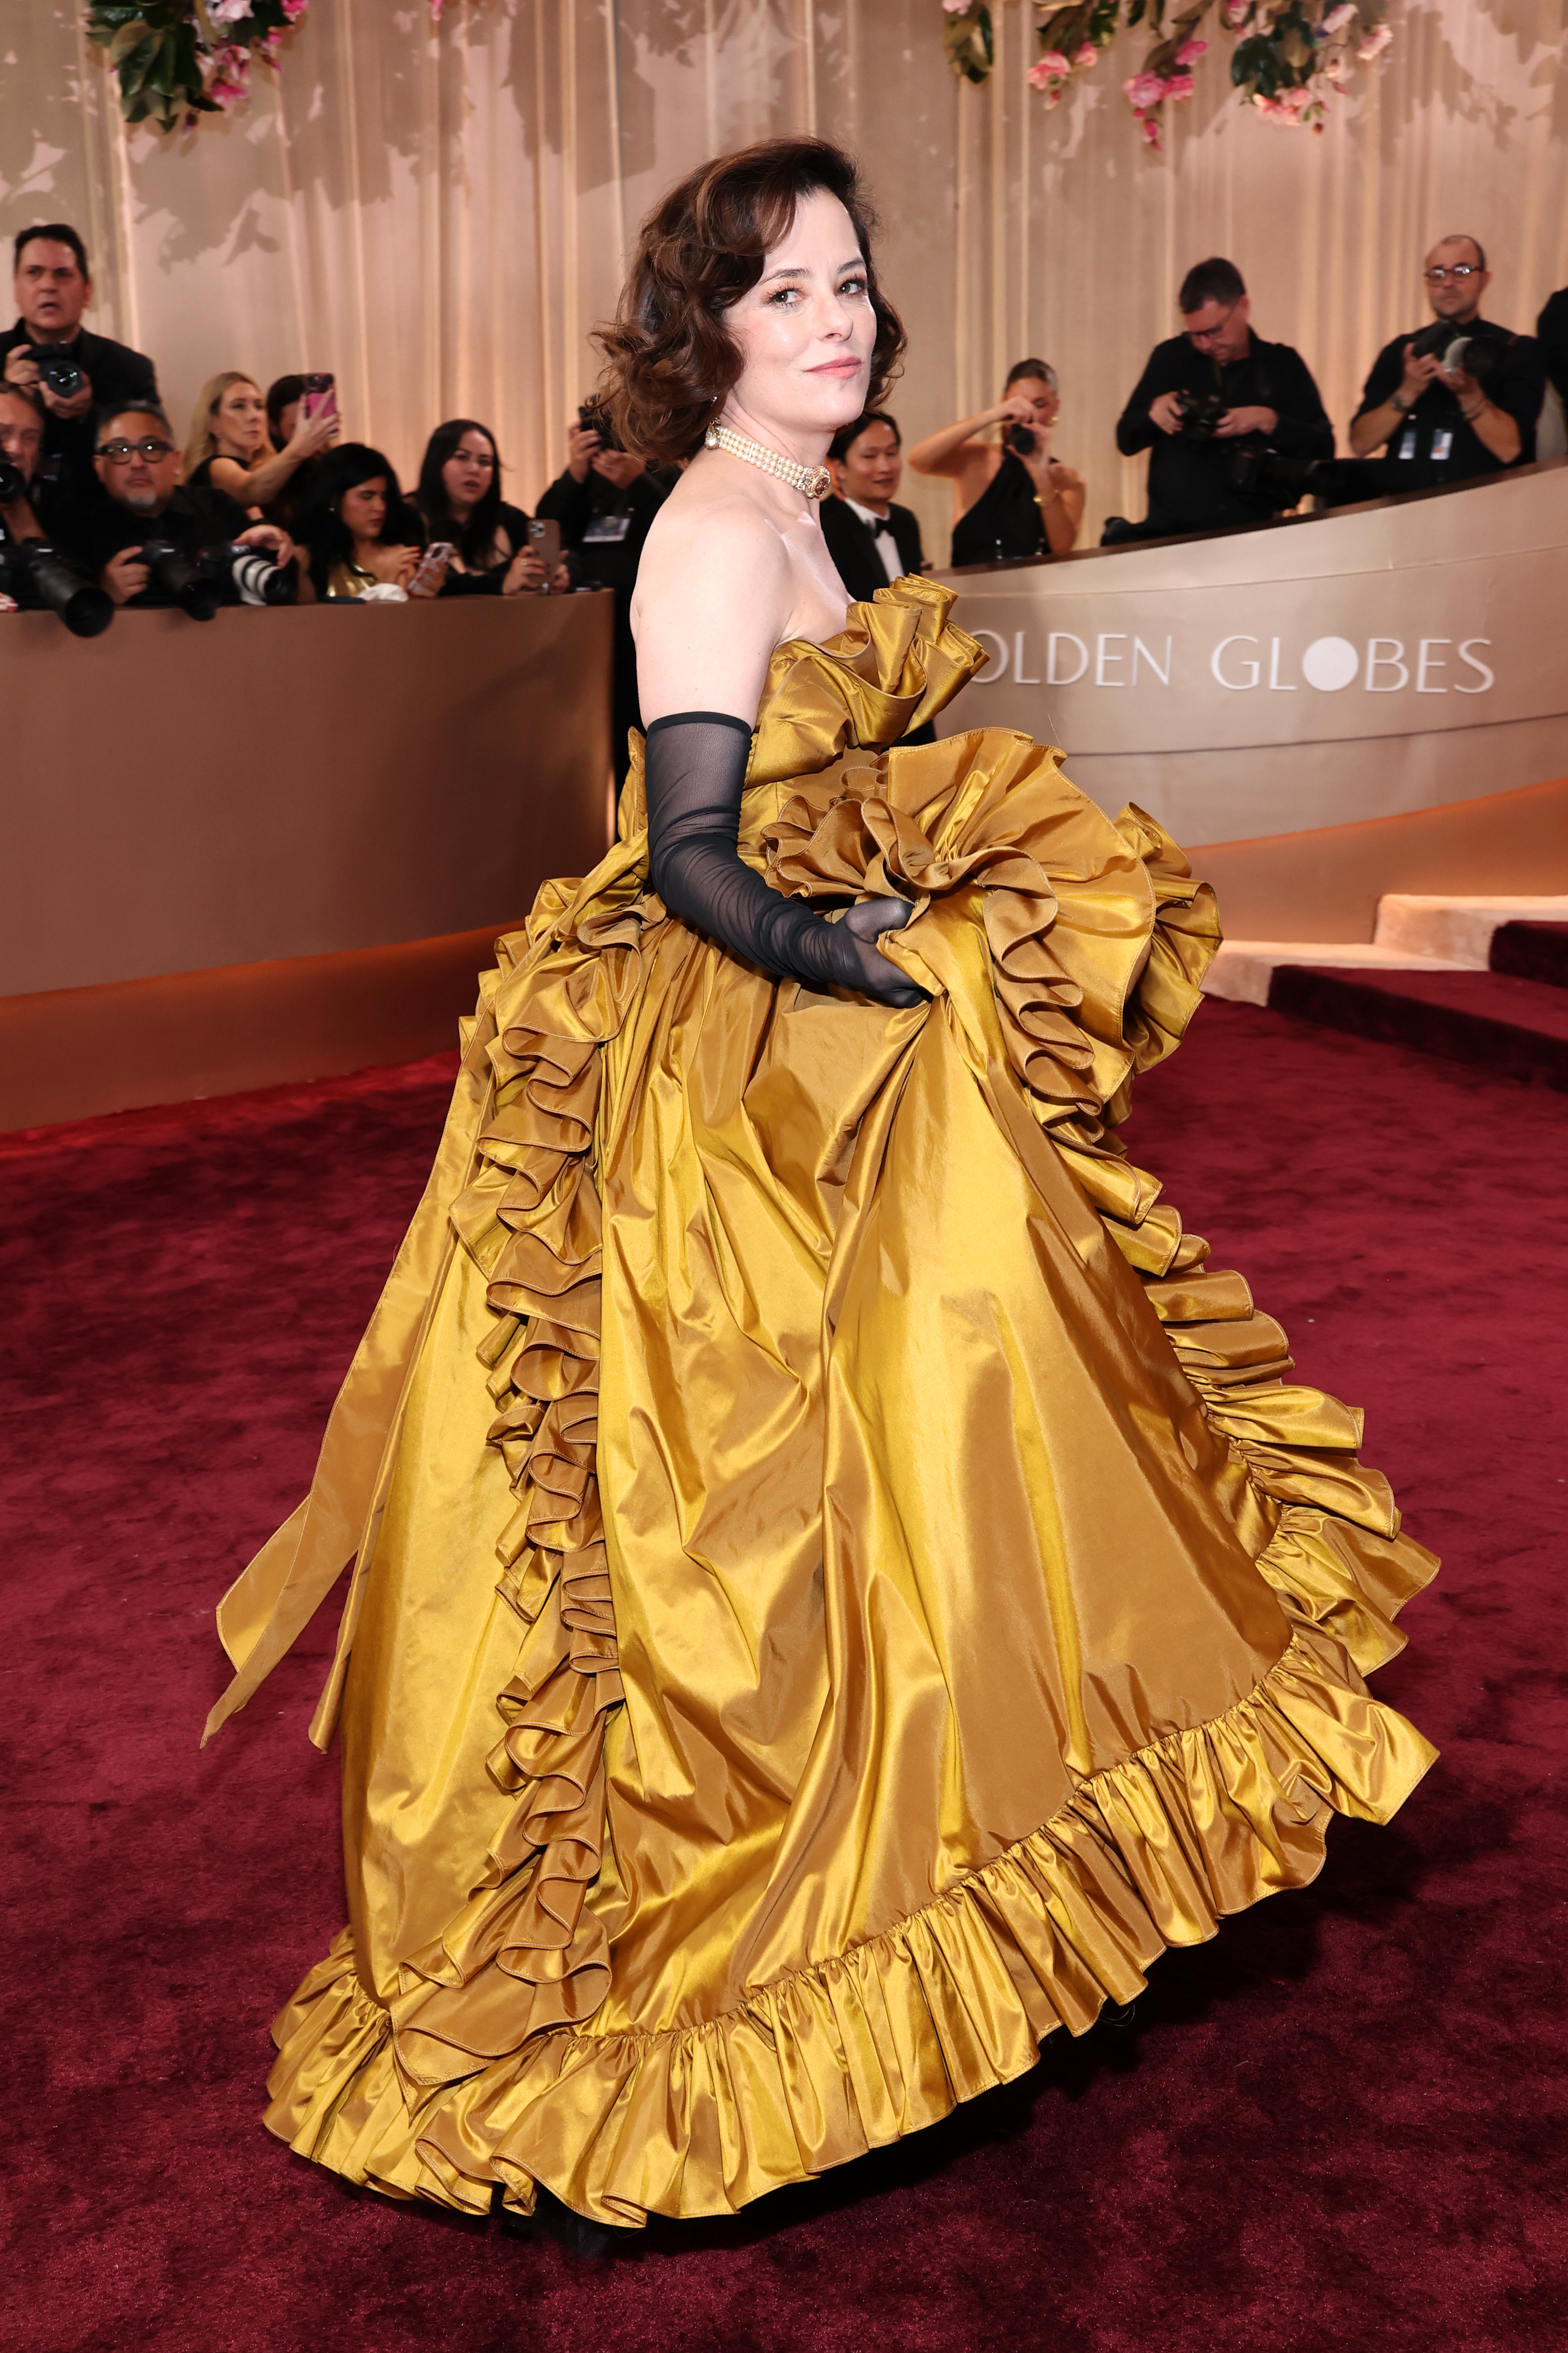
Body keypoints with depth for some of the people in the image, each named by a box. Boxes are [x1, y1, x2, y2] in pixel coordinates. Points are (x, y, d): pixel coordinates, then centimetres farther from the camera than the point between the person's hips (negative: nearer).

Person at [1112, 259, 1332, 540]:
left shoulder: (1283, 364, 11)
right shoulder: (1171, 356, 14)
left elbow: (1324, 448, 5)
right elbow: (1126, 441, 15)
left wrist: (1267, 421, -10)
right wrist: (1154, 409, -6)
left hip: (1253, 529, 0)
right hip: (1171, 530, 0)